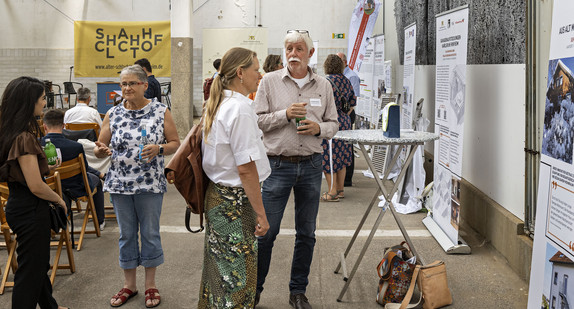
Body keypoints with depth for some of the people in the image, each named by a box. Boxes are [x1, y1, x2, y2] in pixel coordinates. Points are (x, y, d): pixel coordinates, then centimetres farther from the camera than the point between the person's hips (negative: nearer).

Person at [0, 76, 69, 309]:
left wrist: (46, 165, 14)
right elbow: (36, 186, -23)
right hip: (30, 210, -10)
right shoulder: (24, 138, -23)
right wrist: (59, 200, -7)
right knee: (30, 269, 2)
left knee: (39, 263, 25)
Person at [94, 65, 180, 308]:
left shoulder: (161, 112, -2)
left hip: (150, 184, -2)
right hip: (119, 184, 2)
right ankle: (129, 284, 26)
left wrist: (158, 149, -18)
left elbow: (175, 143, 1)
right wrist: (101, 150, -17)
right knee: (126, 234, 12)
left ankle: (151, 284, 23)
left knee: (150, 233, 7)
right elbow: (100, 149, 6)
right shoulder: (113, 114, 3)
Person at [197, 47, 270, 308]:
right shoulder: (240, 108, -19)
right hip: (236, 202, -9)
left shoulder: (216, 104, 10)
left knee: (219, 271, 19)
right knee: (238, 276, 1)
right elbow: (246, 169, -22)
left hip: (216, 196, 9)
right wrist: (260, 213, -17)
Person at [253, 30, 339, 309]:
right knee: (266, 232, 0)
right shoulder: (269, 81, 0)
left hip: (311, 165, 3)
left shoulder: (323, 86, 7)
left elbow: (333, 124, 11)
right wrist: (286, 114, -16)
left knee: (306, 234, 10)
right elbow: (257, 120, -3)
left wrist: (319, 128, -10)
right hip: (278, 165, -3)